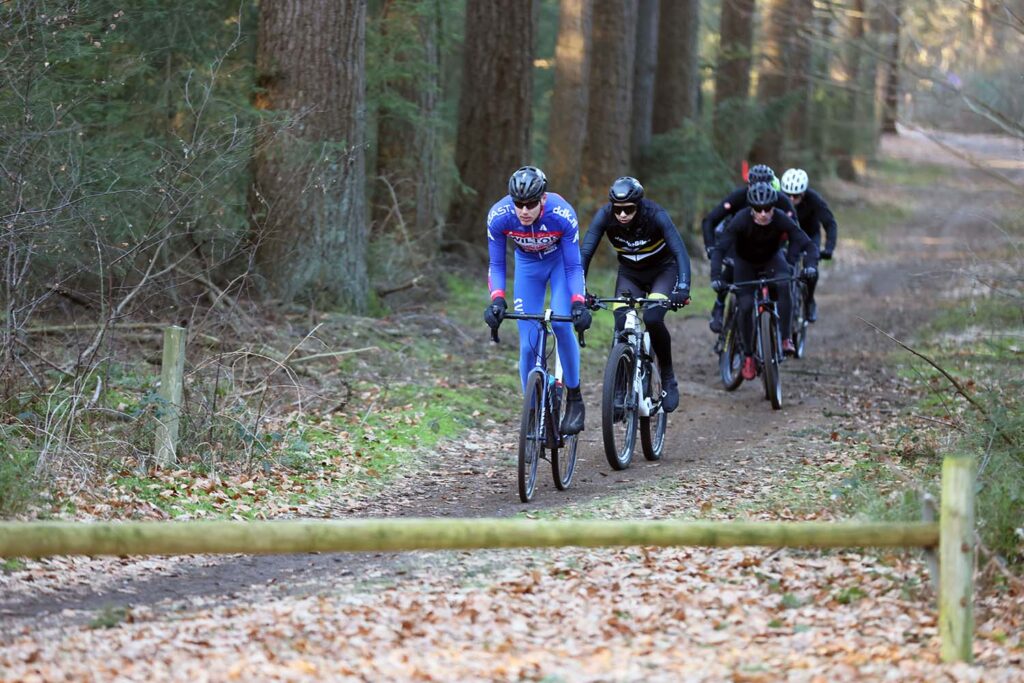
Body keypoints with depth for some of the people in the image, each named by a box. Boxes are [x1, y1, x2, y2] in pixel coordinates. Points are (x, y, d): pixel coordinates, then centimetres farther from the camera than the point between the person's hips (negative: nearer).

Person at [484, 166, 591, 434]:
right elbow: (496, 265, -19)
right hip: (528, 265, 2)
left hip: (560, 261, -2)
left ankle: (574, 399, -10)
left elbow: (574, 267, -25)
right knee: (528, 343, -8)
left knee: (561, 324, -26)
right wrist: (496, 299, -36)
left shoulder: (563, 215, -35)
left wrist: (579, 303, -40)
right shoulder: (498, 216, -30)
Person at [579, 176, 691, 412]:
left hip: (662, 271, -2)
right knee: (621, 326, -19)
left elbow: (680, 252, -37)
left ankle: (668, 377, -5)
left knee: (652, 318, -27)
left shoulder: (655, 215, -31)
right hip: (629, 273, 2)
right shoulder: (605, 216, -24)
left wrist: (682, 289, -52)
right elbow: (585, 253, -27)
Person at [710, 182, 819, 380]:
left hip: (772, 259, 0)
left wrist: (811, 266, -50)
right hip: (745, 262, 0)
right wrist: (716, 278, -48)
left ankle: (786, 339, -24)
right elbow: (720, 250, -34)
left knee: (784, 284, -32)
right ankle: (748, 357, 0)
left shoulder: (782, 220, -30)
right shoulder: (741, 221, -32)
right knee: (746, 306, -18)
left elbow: (809, 245, -30)